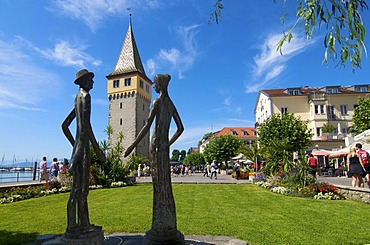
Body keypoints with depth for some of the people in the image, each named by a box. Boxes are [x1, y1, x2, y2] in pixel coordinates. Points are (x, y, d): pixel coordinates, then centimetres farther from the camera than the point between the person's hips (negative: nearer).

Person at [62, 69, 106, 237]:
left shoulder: (78, 98, 23)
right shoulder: (85, 96, -6)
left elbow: (64, 125, 25)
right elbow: (86, 125, -18)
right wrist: (97, 149, -17)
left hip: (78, 146, 10)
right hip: (83, 145, -10)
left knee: (83, 186, 10)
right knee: (77, 186, -7)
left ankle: (84, 225, 17)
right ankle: (71, 228, -1)